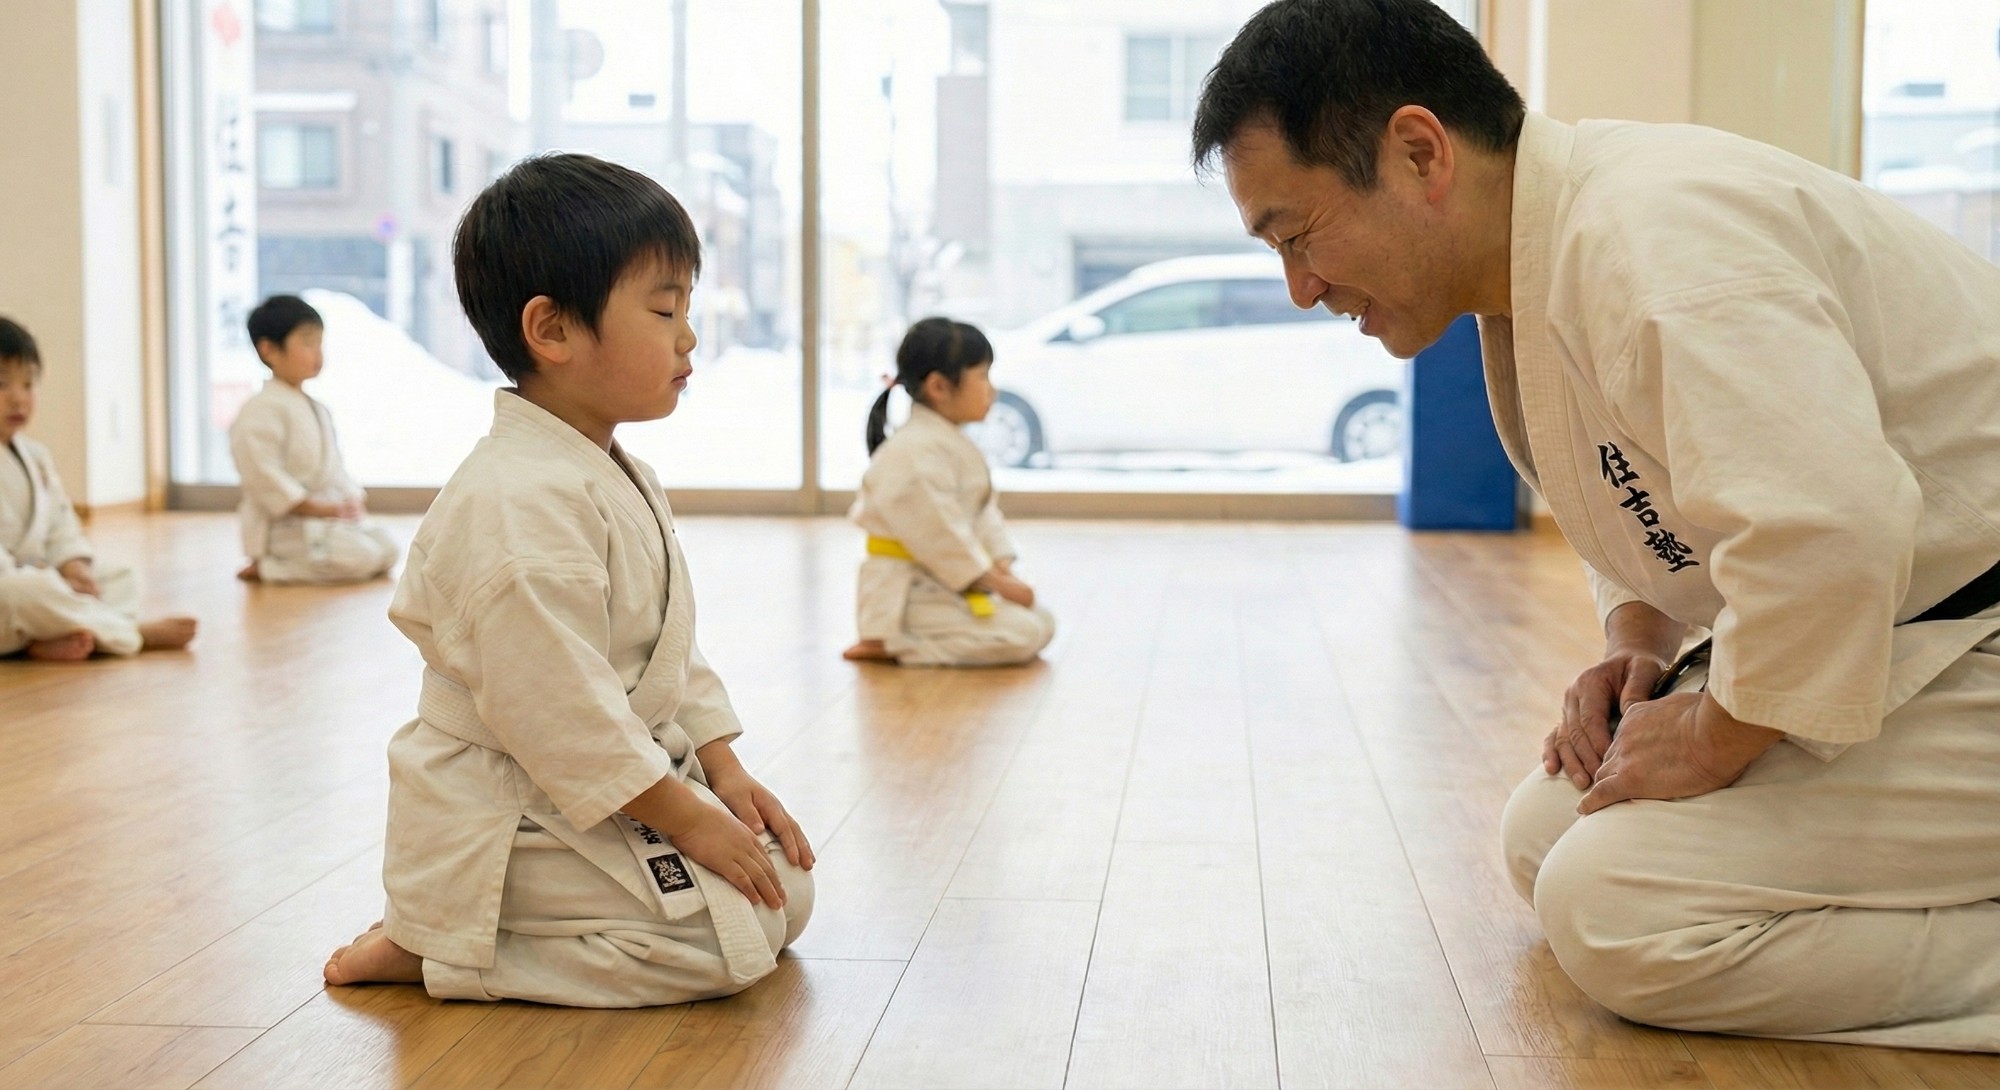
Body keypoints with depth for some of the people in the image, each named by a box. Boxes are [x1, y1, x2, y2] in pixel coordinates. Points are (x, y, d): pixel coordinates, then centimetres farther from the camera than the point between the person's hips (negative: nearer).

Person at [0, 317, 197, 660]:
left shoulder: (35, 456, 13)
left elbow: (60, 519, 15)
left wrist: (73, 565, -5)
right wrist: (46, 582, -25)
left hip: (34, 579, 9)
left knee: (122, 578, 3)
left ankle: (58, 639, -28)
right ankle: (136, 633, -24)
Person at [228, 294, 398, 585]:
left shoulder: (318, 409, 16)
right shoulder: (259, 411, -14)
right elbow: (264, 476, -20)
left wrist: (353, 500, 2)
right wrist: (320, 508, -21)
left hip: (332, 512, 9)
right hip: (287, 525, -9)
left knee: (387, 549, -1)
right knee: (361, 558, -23)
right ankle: (266, 567, -9)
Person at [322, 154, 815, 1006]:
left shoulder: (619, 478, 9)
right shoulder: (521, 504, -26)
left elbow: (670, 648, 16)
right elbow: (559, 710, -27)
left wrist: (723, 773, 7)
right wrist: (687, 818, -20)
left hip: (616, 783, 10)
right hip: (515, 826, -10)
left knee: (787, 893, 10)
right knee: (729, 938, -15)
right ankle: (429, 948, -5)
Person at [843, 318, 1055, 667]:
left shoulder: (953, 444, 13)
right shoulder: (915, 452, -21)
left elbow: (985, 512, 11)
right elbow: (939, 533, -23)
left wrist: (1003, 570, -3)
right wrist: (994, 581, -17)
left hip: (945, 584, 10)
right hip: (909, 591, -10)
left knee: (1041, 624, 10)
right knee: (1023, 636, -18)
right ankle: (890, 644, -12)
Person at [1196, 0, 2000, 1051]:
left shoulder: (1656, 234, -27)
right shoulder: (1534, 269, 7)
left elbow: (1822, 528, -37)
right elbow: (1643, 497, 21)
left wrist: (1712, 742, -22)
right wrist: (1640, 648, 2)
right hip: (1881, 642, 10)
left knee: (1617, 907, -20)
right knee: (1544, 839, 10)